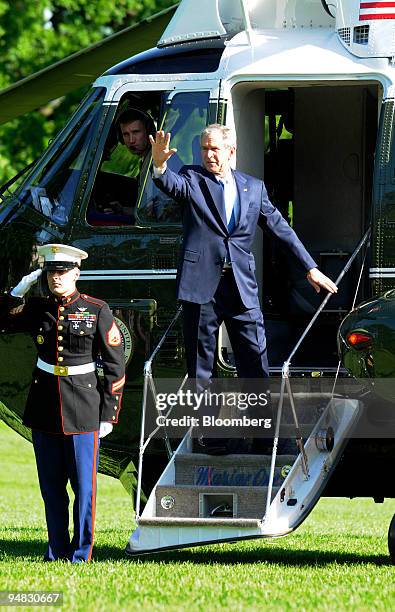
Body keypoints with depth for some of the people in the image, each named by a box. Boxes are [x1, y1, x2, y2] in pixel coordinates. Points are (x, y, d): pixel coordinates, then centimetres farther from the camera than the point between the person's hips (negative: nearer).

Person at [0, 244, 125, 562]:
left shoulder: (97, 311, -3)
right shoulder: (38, 309, 7)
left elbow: (115, 366, -1)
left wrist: (108, 414, -5)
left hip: (83, 408, -4)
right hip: (44, 408, 4)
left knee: (83, 483, -2)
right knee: (51, 485, 7)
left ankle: (81, 552, 5)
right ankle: (56, 550, 16)